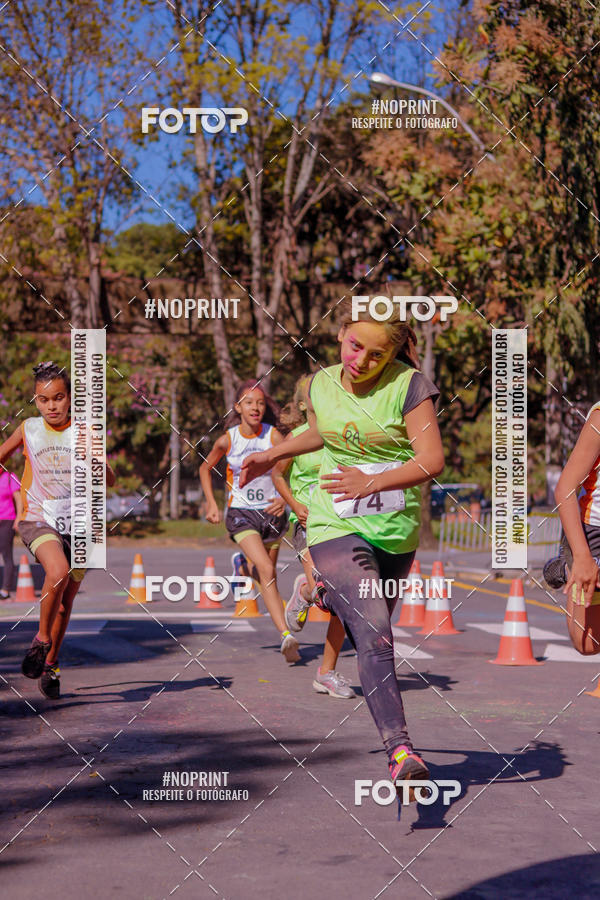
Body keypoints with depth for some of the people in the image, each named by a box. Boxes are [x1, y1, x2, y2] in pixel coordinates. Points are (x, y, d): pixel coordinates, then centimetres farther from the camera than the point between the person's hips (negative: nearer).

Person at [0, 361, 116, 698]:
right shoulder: (28, 429, 2)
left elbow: (111, 480, -5)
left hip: (78, 524, 2)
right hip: (39, 520, -2)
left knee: (67, 600, 10)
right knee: (58, 571, -31)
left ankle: (51, 663, 31)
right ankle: (42, 638, -9)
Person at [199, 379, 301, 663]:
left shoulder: (274, 436, -10)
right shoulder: (227, 439, -7)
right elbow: (205, 467, 11)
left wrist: (284, 498, -33)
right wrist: (211, 503, 3)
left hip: (272, 511, 2)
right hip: (241, 513, -2)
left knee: (266, 572, 17)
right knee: (267, 571, -21)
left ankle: (243, 567, 54)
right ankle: (286, 636, -25)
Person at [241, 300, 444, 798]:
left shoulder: (410, 386, -10)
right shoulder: (323, 384, 3)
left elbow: (432, 461, -18)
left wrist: (372, 482, -30)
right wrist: (274, 454, 27)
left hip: (396, 532, 0)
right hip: (336, 528, 0)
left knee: (371, 628, 17)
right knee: (374, 636, -19)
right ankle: (400, 750, -29)